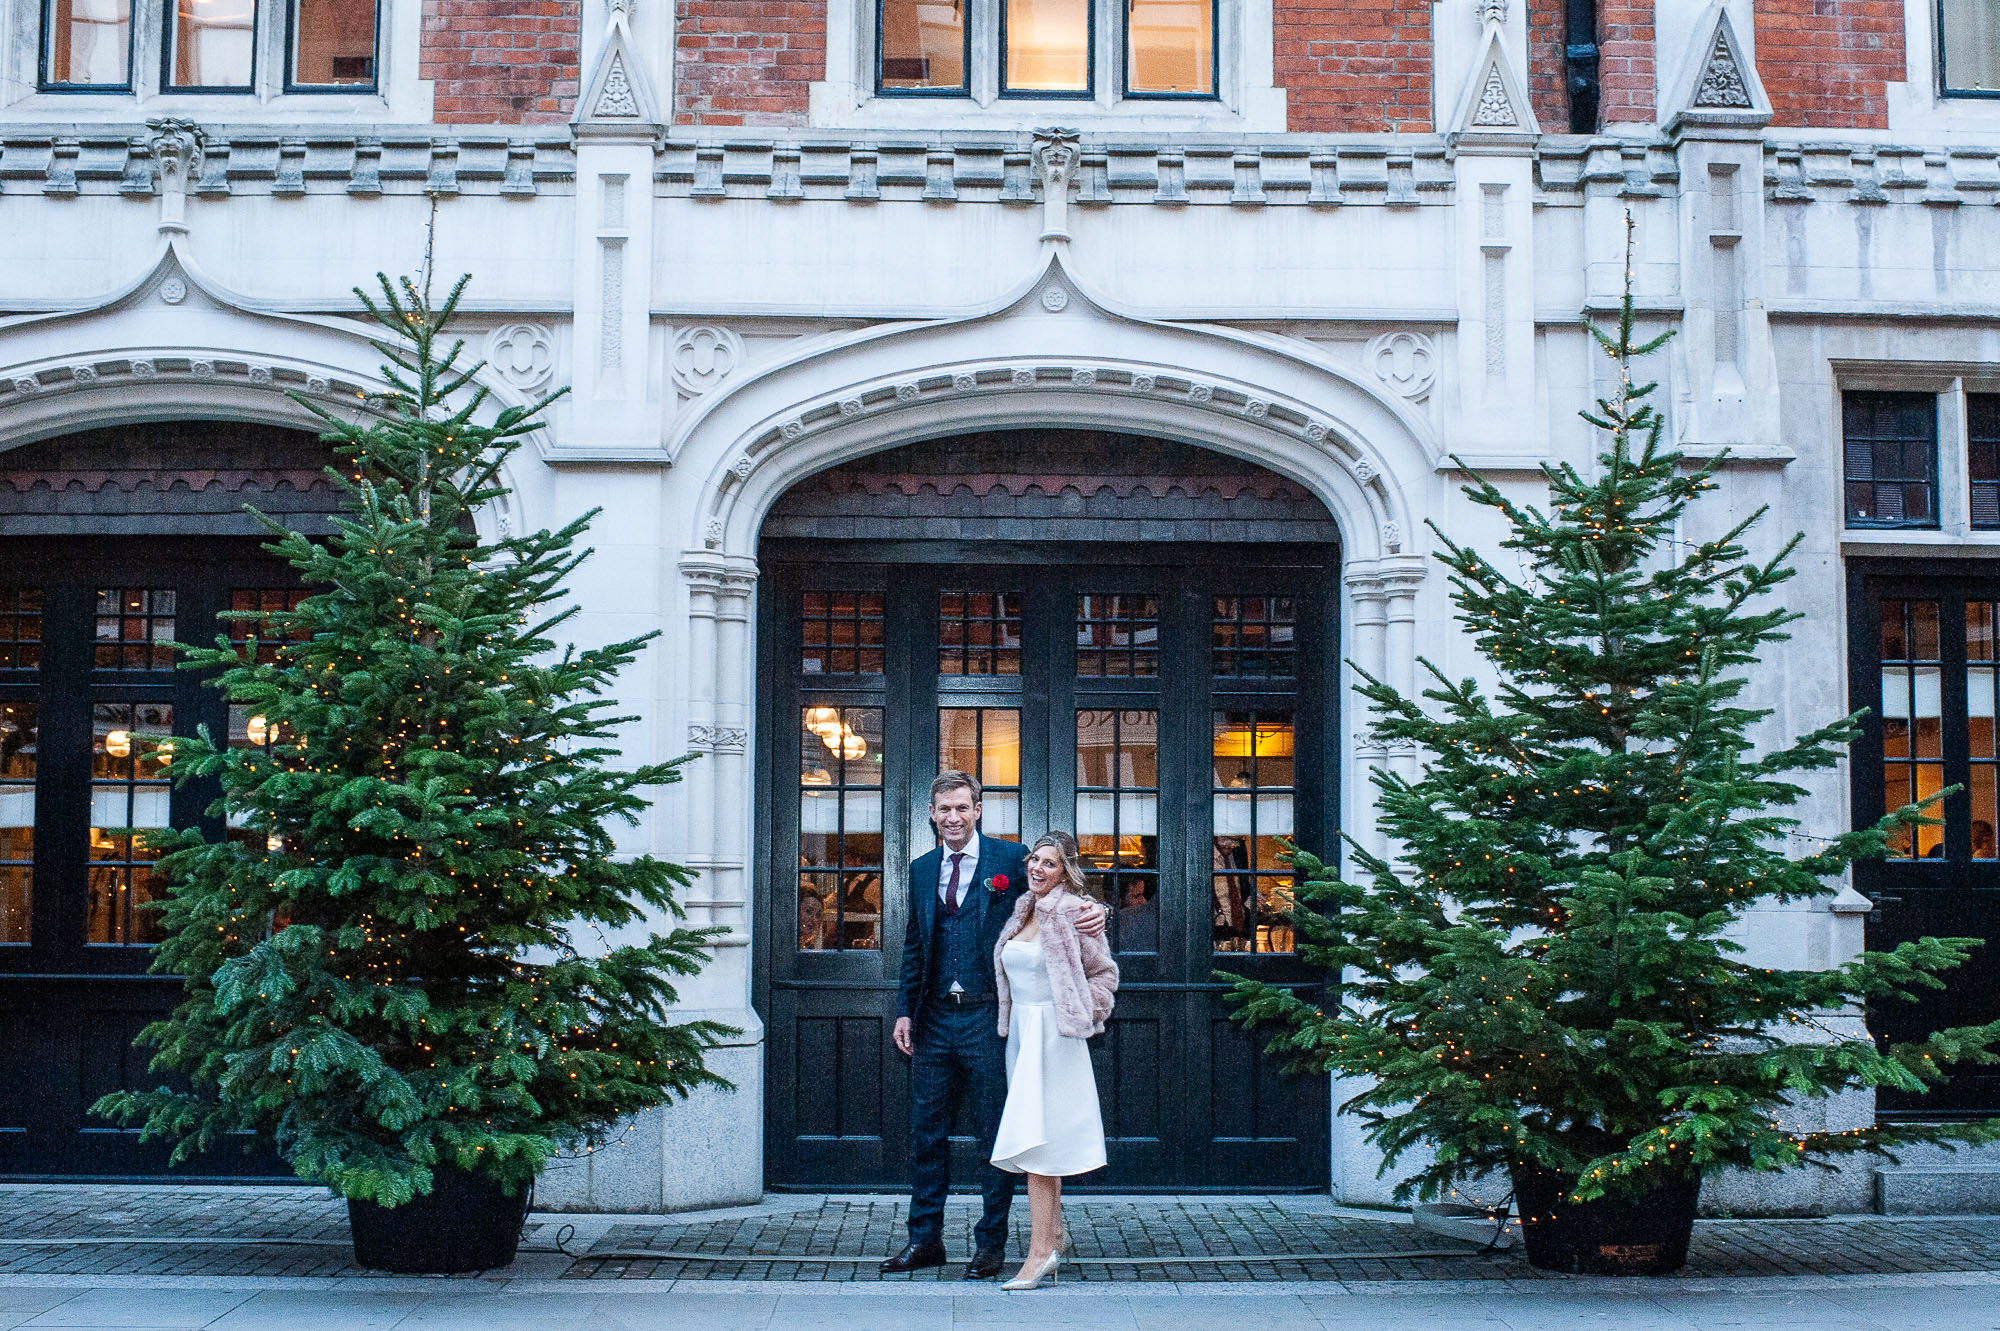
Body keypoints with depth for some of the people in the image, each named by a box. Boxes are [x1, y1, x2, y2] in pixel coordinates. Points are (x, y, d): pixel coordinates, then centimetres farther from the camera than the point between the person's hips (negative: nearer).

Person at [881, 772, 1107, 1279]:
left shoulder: (1010, 858, -2)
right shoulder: (922, 870, 12)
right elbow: (914, 947, 16)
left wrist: (1094, 914, -22)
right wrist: (905, 1011, 9)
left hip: (988, 1016, -4)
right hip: (935, 1019, 5)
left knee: (995, 1136, 3)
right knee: (926, 1133, 9)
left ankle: (991, 1243, 14)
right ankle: (925, 1239, 20)